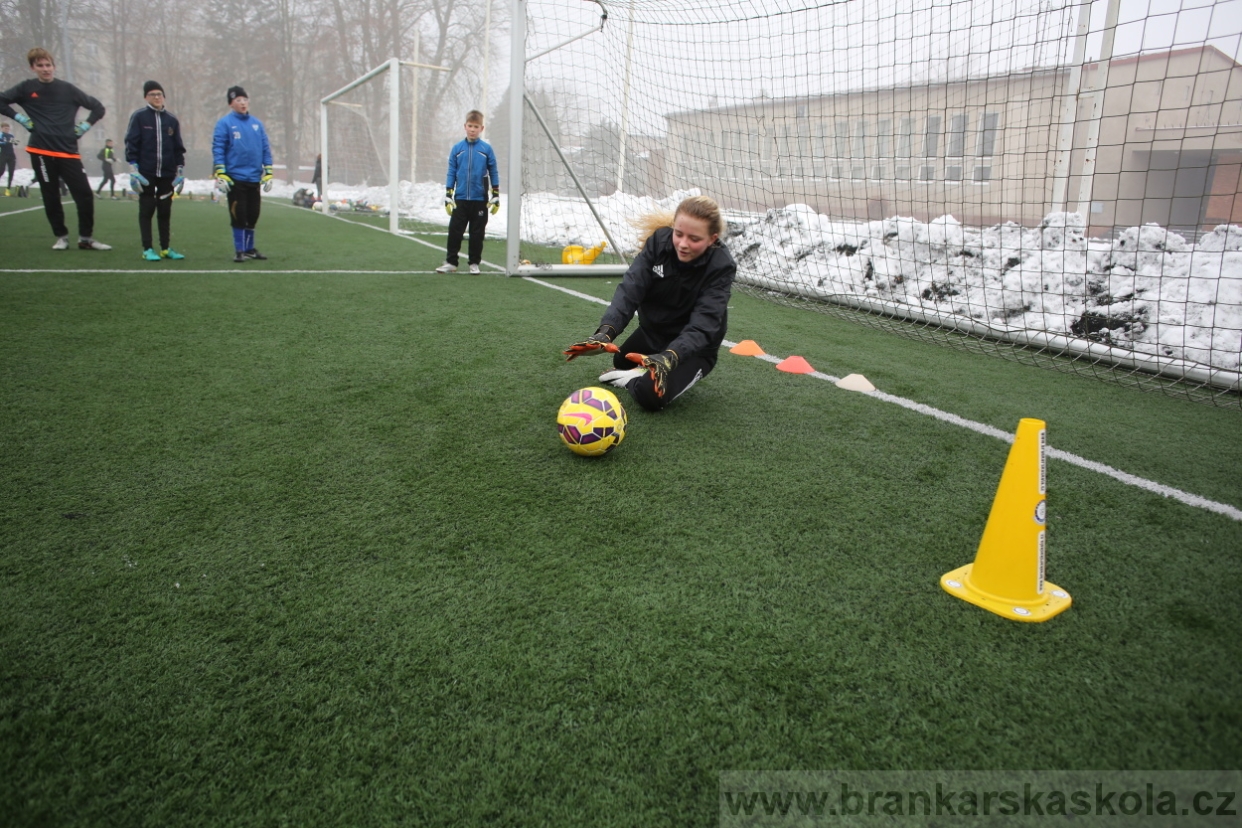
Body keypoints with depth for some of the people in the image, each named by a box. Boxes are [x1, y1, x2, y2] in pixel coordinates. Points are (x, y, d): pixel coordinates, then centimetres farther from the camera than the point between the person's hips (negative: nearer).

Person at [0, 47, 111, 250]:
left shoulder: (68, 89, 7)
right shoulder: (27, 88, 5)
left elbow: (97, 107, 14)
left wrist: (84, 126, 5)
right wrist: (20, 118, 0)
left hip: (68, 151, 1)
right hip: (41, 151, 0)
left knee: (85, 194, -7)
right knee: (51, 197, 4)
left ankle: (85, 238, 4)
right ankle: (61, 236, 15)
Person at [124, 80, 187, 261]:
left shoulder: (172, 120, 9)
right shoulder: (139, 117, -1)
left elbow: (178, 147, 12)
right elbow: (131, 144, -3)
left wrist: (180, 171, 8)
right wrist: (133, 170, -9)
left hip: (167, 175, 3)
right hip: (146, 174, -3)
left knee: (165, 212, 7)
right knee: (146, 211, 1)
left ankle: (166, 248, 14)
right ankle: (148, 249, 4)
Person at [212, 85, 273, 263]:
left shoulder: (257, 123, 10)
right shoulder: (225, 123, -2)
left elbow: (266, 148, 12)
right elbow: (217, 149, -5)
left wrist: (268, 173, 7)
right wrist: (220, 174, -13)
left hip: (254, 179, 4)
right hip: (235, 179, -4)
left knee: (252, 215, 11)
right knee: (238, 216, -3)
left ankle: (250, 248, 24)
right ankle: (240, 251, 7)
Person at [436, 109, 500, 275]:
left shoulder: (486, 149, -1)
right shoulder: (457, 148, 2)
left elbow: (494, 173, 2)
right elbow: (451, 173, 5)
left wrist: (496, 196, 0)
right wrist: (448, 196, 2)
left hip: (480, 200, -1)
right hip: (460, 199, 1)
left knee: (477, 233, 6)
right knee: (454, 231, 2)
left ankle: (474, 263, 17)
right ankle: (451, 262, 11)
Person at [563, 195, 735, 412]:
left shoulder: (721, 265, -28)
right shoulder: (660, 240, -20)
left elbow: (704, 323, -37)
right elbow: (630, 288, -30)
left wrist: (669, 357, -55)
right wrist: (606, 331, -47)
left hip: (694, 347, -5)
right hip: (653, 331, 5)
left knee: (651, 396, -27)